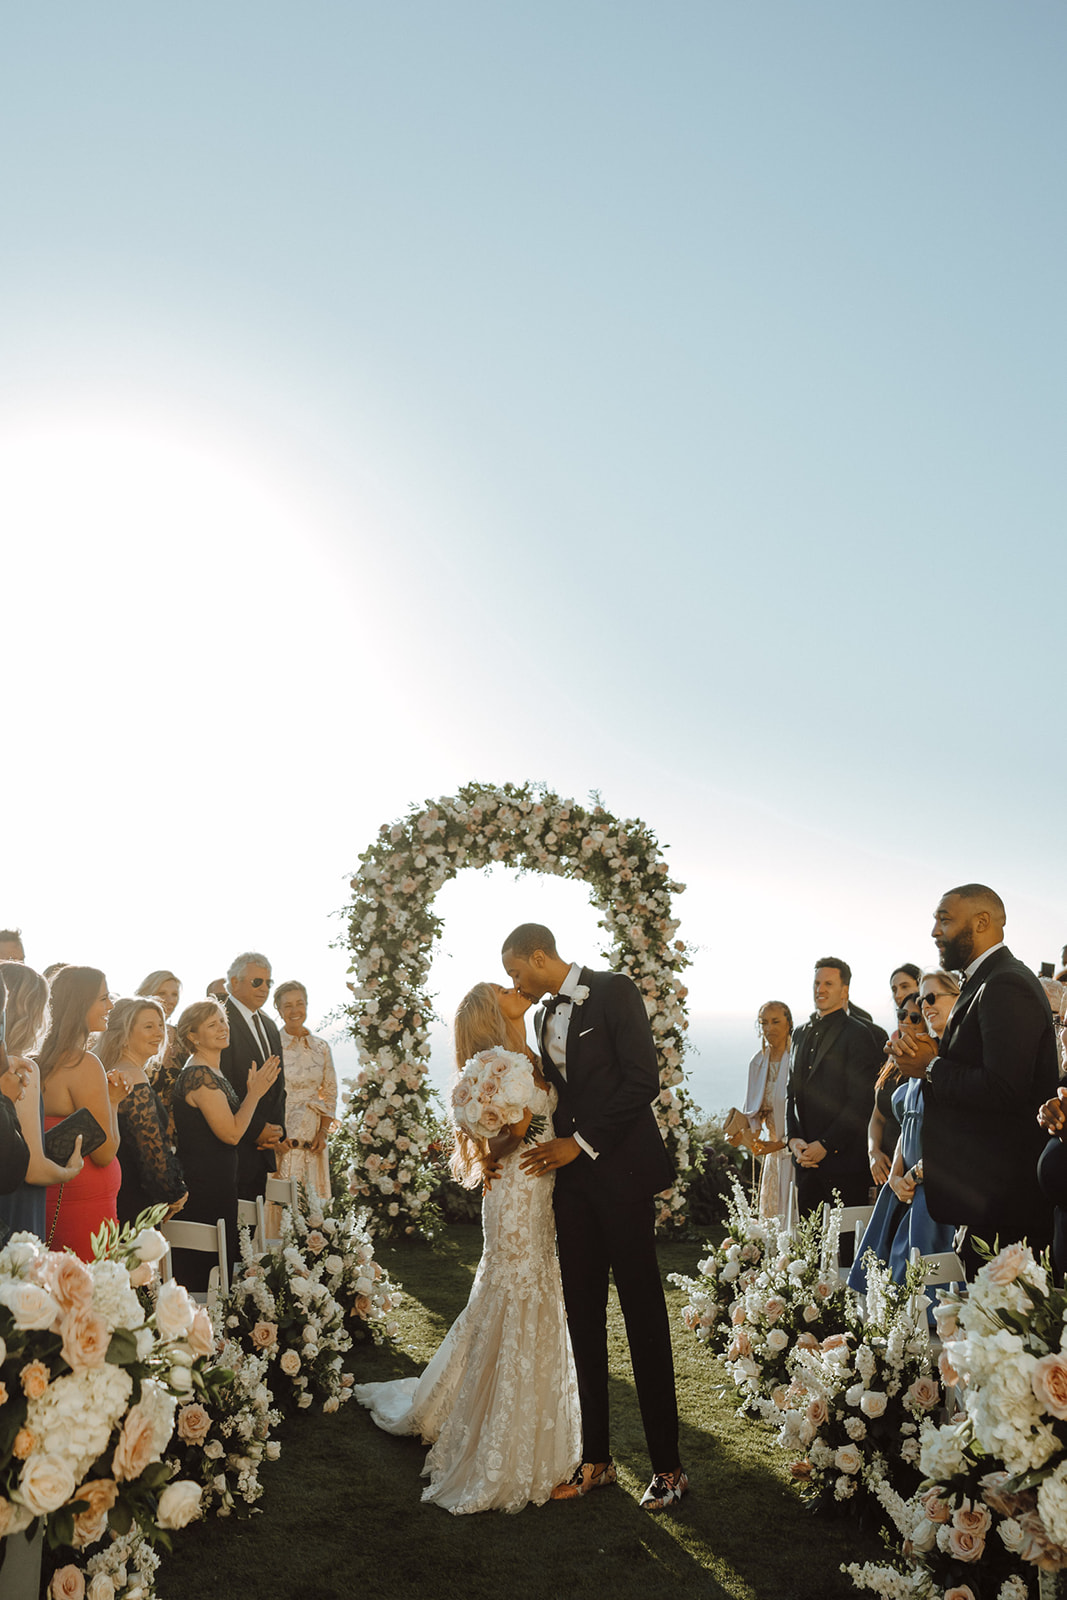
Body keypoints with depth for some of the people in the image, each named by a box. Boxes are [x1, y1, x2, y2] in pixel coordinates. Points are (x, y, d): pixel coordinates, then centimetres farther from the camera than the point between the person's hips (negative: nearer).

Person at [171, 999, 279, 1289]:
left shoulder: (213, 1072, 12)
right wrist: (255, 1092, -12)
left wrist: (252, 1091, 10)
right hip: (204, 1188, -10)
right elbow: (231, 1134, -21)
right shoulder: (199, 1075, -19)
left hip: (218, 1183, 10)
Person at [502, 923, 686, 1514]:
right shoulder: (547, 1016, 16)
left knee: (643, 1315, 0)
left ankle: (668, 1466, 11)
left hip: (619, 1171, -7)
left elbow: (644, 1079, -15)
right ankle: (595, 1459, 21)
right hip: (573, 1176, 7)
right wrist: (553, 1152, 7)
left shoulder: (613, 991, -8)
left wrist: (583, 1143, -15)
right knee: (583, 1317, 10)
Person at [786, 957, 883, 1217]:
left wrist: (825, 1145, -14)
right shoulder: (801, 1033, 16)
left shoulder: (858, 1035, -7)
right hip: (805, 1157, 6)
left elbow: (860, 1102, -12)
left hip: (843, 1158, -6)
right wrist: (793, 1138, 1)